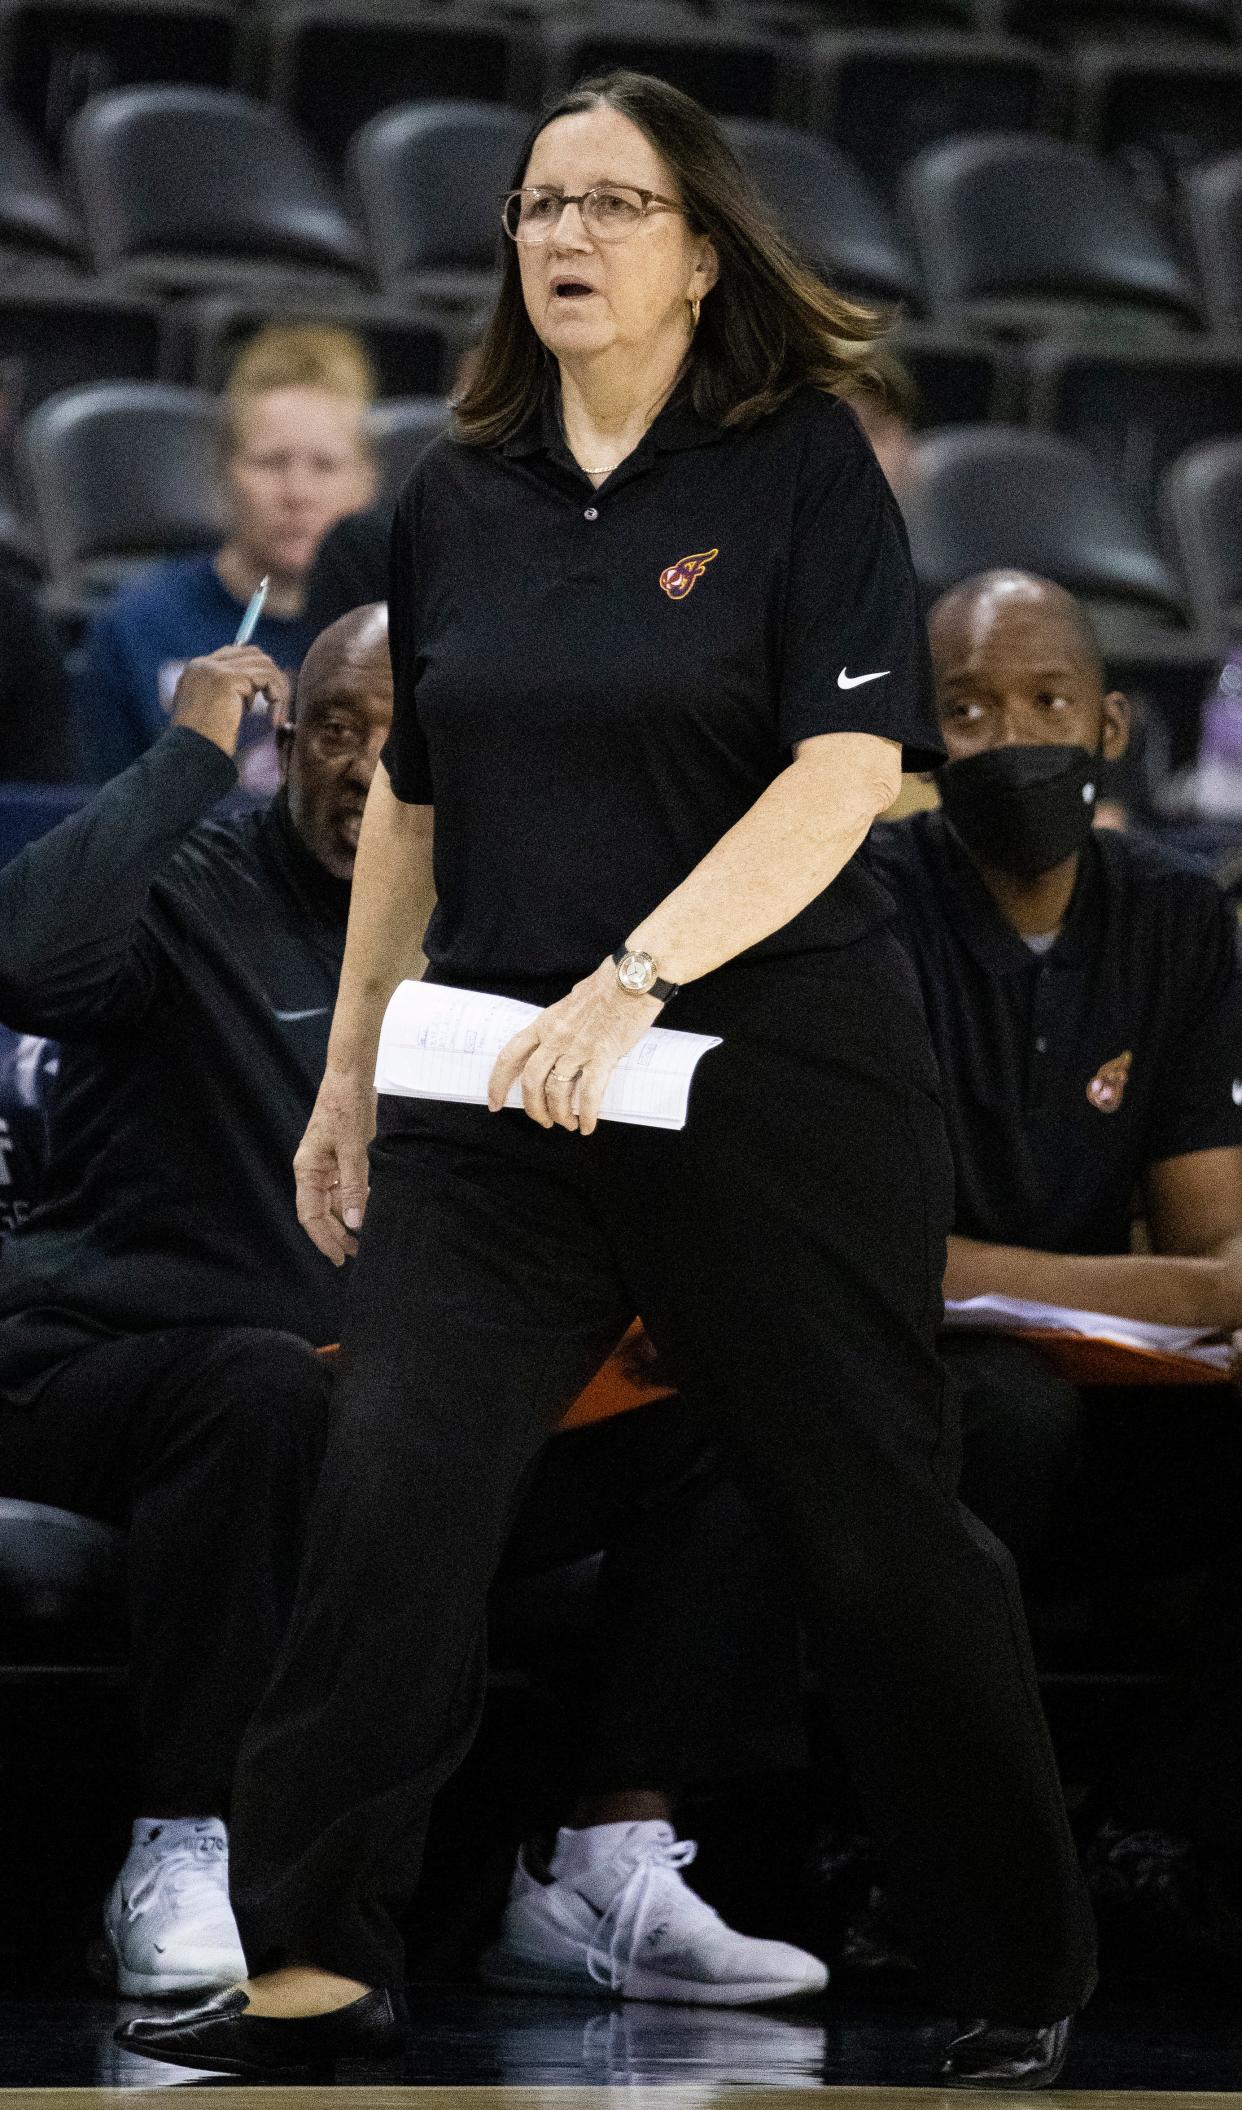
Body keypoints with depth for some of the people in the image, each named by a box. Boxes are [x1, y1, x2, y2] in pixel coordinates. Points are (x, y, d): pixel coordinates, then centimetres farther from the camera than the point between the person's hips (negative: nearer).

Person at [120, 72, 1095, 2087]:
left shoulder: (805, 469, -6)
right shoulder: (457, 498, 9)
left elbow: (845, 773, -16)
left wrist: (635, 977, -27)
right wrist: (352, 1073, 17)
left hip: (775, 1082, -4)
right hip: (498, 1094, 4)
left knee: (876, 1528, 4)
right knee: (390, 1494, -10)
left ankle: (1022, 1974, 19)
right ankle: (316, 1963, -6)